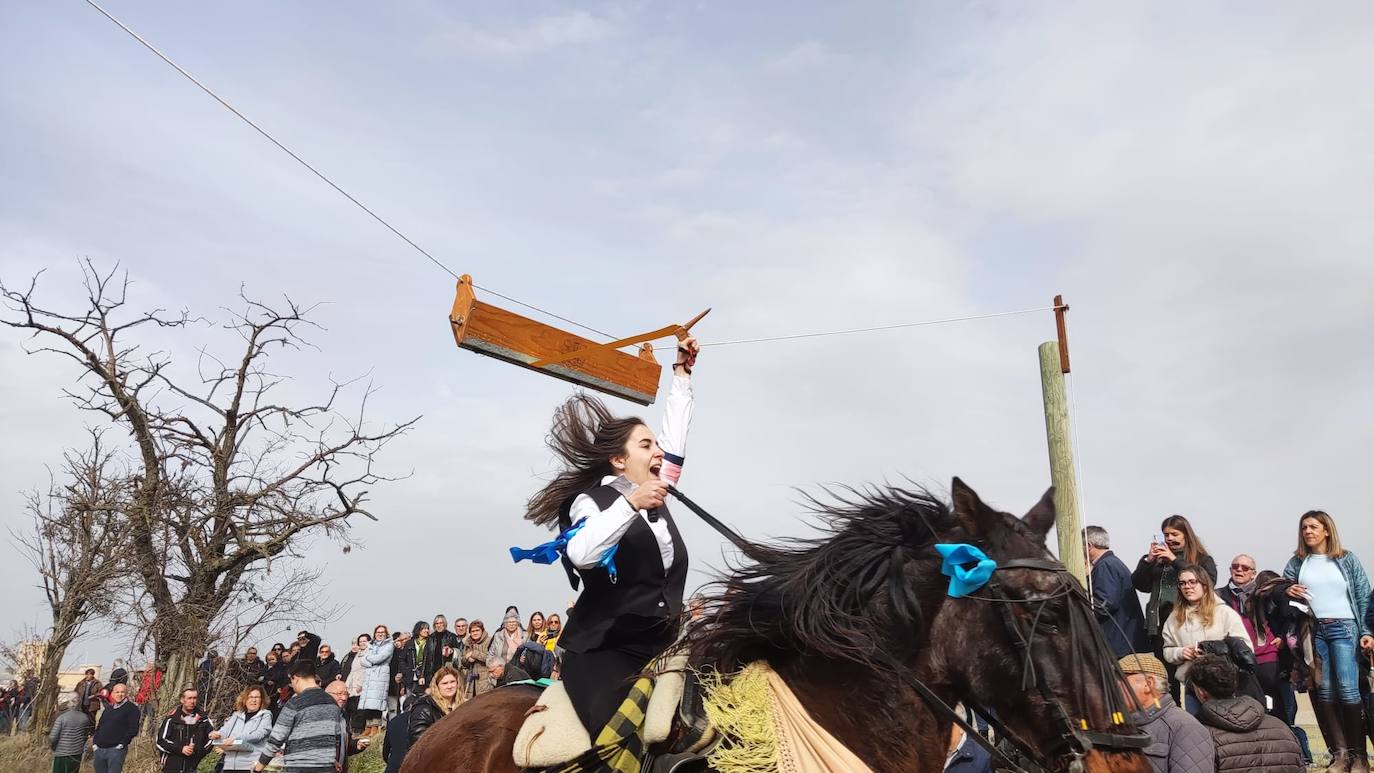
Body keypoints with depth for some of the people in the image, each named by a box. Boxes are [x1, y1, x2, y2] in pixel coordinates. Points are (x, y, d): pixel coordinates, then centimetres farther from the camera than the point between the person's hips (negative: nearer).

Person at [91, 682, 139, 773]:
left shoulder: (131, 708, -3)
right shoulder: (108, 708, 19)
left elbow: (133, 729, -10)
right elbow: (99, 727, 24)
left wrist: (122, 744, -15)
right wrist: (95, 743, 11)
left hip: (116, 750, -7)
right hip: (99, 749, 7)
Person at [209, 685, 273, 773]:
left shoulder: (265, 716, 6)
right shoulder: (236, 715, 19)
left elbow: (258, 735, -10)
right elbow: (224, 731, 8)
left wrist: (235, 738, -22)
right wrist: (217, 734, -17)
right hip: (229, 765, 5)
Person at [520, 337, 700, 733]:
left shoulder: (653, 493, 15)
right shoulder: (593, 499, -5)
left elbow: (675, 432, 24)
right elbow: (581, 554, -26)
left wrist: (682, 371, 29)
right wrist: (630, 504, -30)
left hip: (658, 651, 7)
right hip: (604, 654, -7)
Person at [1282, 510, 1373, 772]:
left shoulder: (1347, 559, 6)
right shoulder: (1297, 562, 11)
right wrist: (1287, 591, -7)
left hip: (1343, 627, -2)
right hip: (1312, 630, 2)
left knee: (1348, 689, -10)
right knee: (1324, 690, -2)